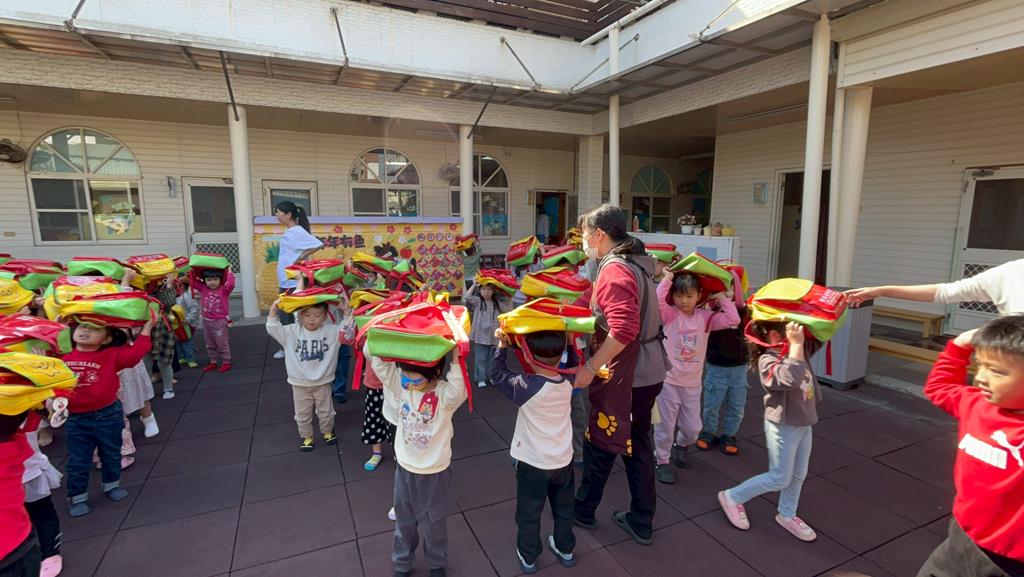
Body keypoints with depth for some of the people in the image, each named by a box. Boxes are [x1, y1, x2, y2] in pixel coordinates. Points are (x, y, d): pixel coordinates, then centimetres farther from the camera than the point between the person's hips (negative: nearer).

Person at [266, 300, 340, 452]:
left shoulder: (331, 331, -13)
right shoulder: (291, 332, -10)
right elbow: (272, 328, -15)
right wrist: (274, 307, -29)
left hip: (322, 382, 0)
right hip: (300, 384, 1)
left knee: (326, 411, 18)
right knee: (303, 414, 16)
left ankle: (327, 432, 43)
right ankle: (307, 437, 38)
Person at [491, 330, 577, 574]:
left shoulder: (527, 387, -28)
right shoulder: (567, 382, -15)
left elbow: (497, 375, -14)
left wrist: (502, 345, -6)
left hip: (533, 463, -4)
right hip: (563, 460, 5)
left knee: (529, 513, 18)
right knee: (563, 508, 26)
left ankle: (528, 557, 36)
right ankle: (565, 549, 45)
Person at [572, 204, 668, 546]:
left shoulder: (614, 269, -20)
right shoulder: (636, 261, 9)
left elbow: (623, 330, -31)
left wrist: (590, 368, -24)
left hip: (625, 373, -9)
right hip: (648, 370, 9)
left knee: (600, 442, 11)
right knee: (637, 442, 18)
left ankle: (583, 509, 33)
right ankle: (641, 521, 32)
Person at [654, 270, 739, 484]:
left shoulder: (705, 317, 1)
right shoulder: (670, 314, -10)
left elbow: (732, 320, -10)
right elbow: (657, 300, -30)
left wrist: (722, 297, -3)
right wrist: (668, 278, -23)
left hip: (692, 383, 4)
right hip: (668, 380, -3)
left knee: (693, 428, 13)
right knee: (666, 426, 7)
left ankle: (681, 445, 46)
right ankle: (661, 462, 27)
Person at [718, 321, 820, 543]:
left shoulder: (800, 350, 0)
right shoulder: (768, 360, -25)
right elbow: (792, 377, -43)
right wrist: (795, 344, -39)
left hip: (804, 425, 8)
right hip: (784, 427, -8)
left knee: (798, 476, 20)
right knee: (780, 478, 3)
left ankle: (786, 516, 41)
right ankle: (732, 497, 20)